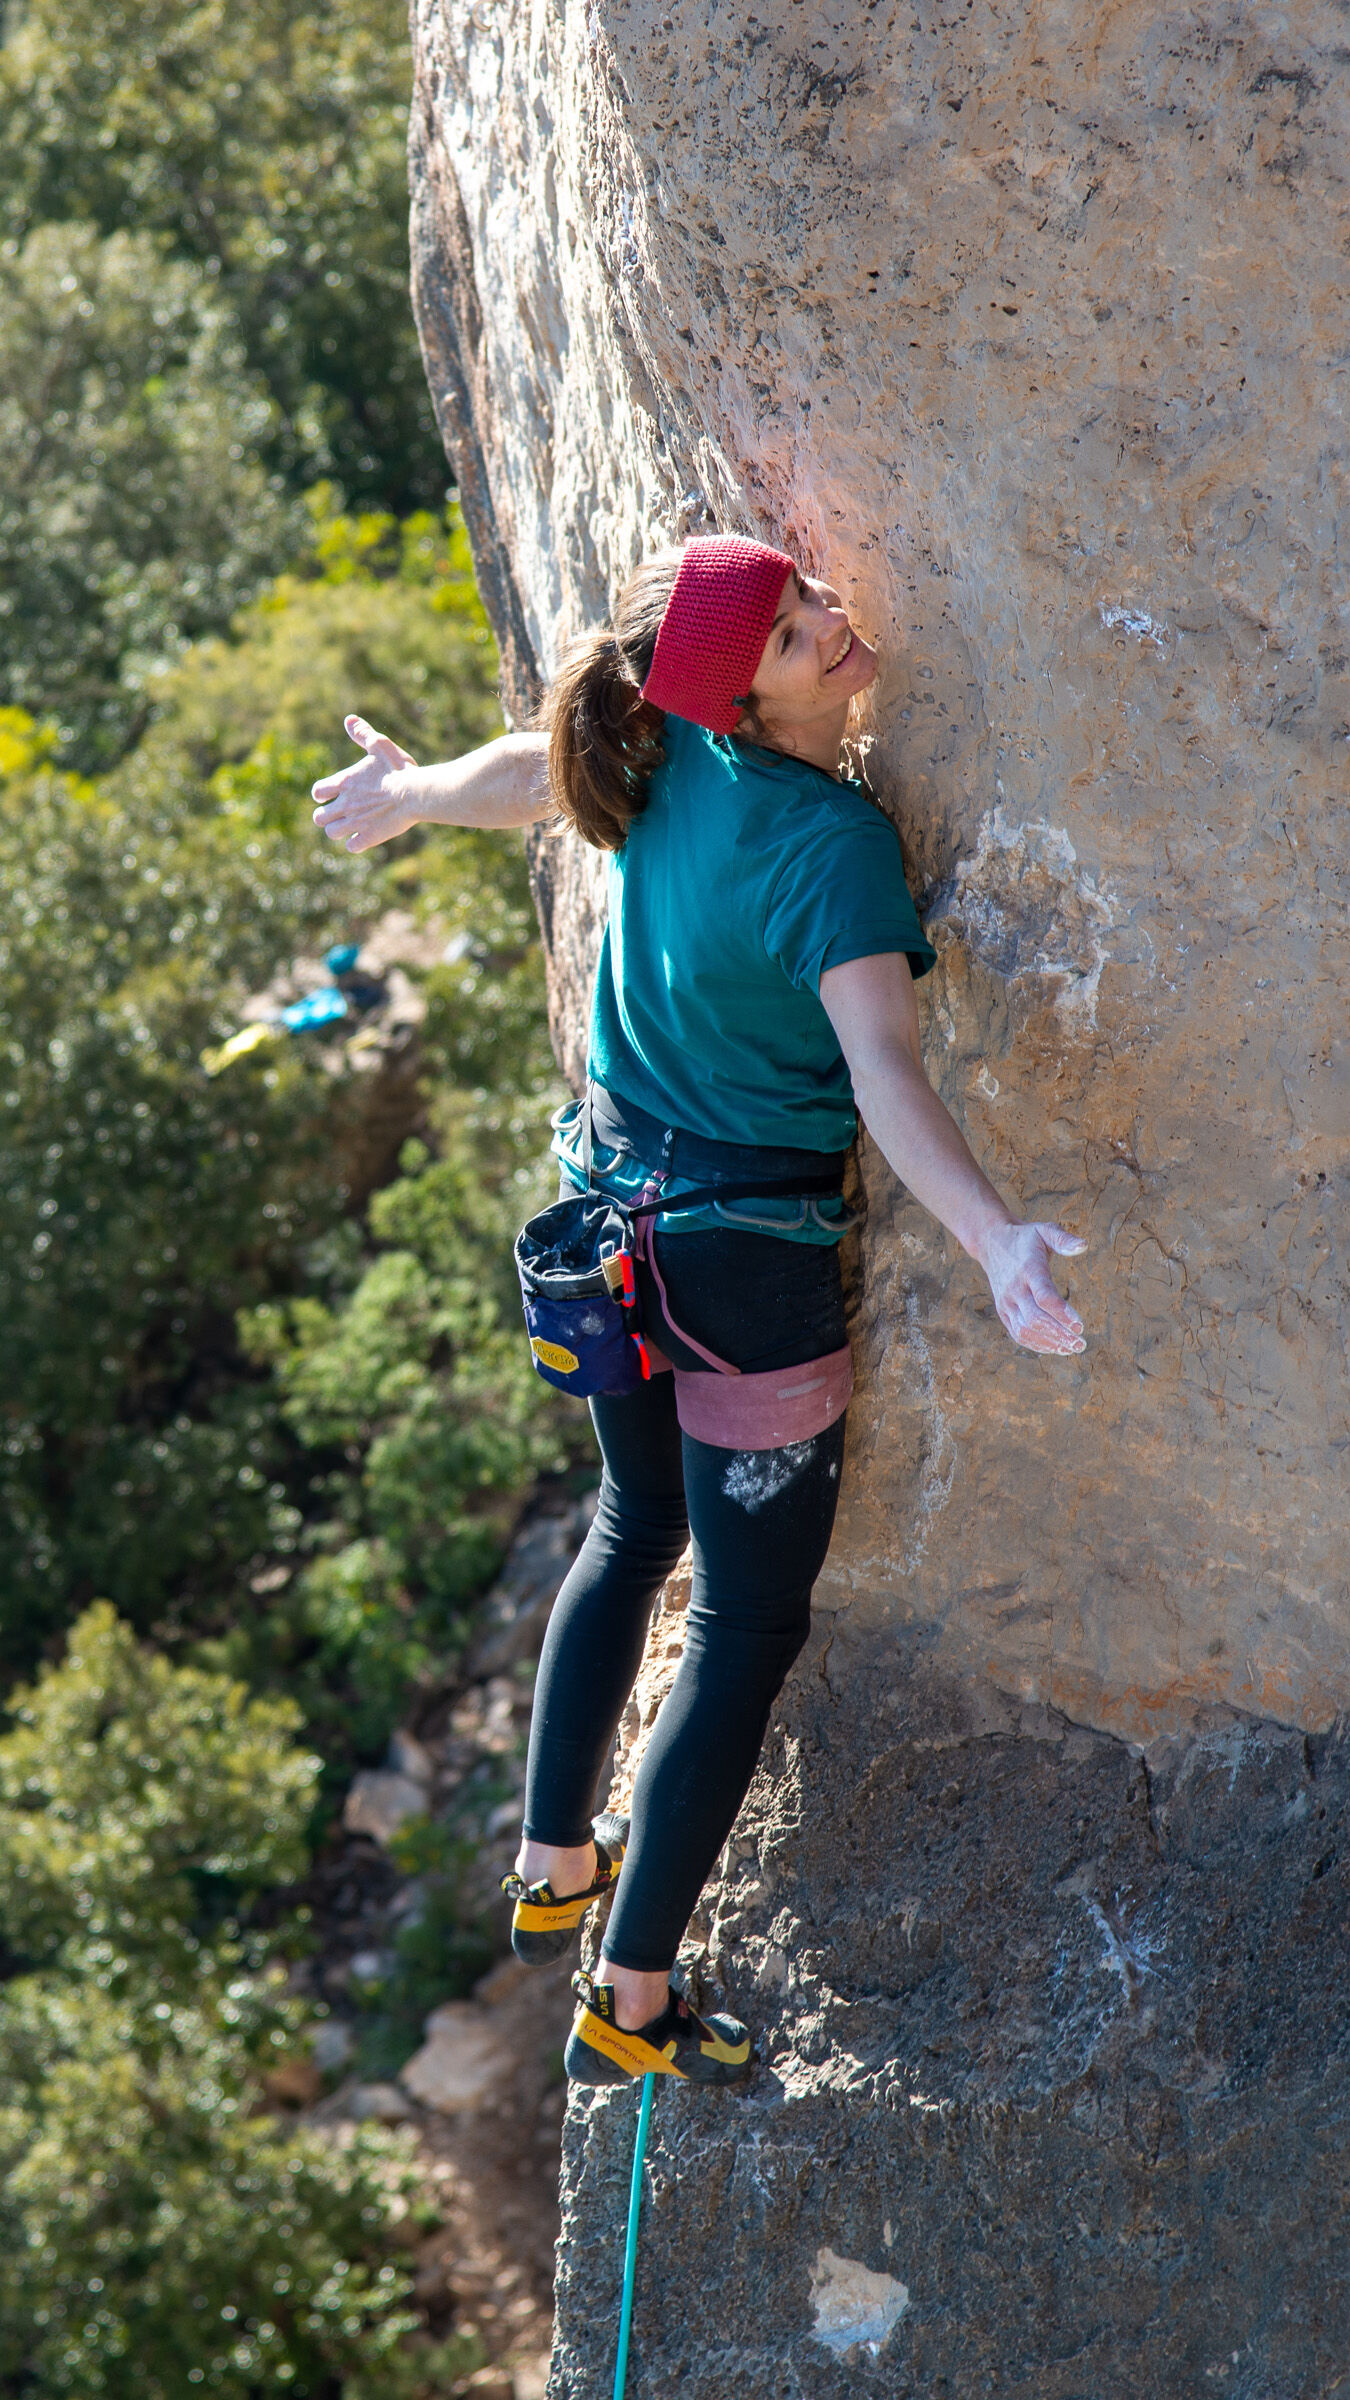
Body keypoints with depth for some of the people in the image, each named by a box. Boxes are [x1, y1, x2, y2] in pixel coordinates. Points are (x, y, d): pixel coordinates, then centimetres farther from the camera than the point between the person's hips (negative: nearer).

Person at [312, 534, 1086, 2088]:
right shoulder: (834, 843, -25)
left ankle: (554, 1864, 40)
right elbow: (884, 1074, -37)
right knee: (749, 1624, 4)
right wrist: (997, 1241, -49)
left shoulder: (670, 758, -5)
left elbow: (525, 771, 16)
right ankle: (630, 2004, 8)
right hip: (746, 1257, -8)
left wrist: (409, 794, 36)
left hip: (616, 1194, 8)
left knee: (635, 1528, 29)